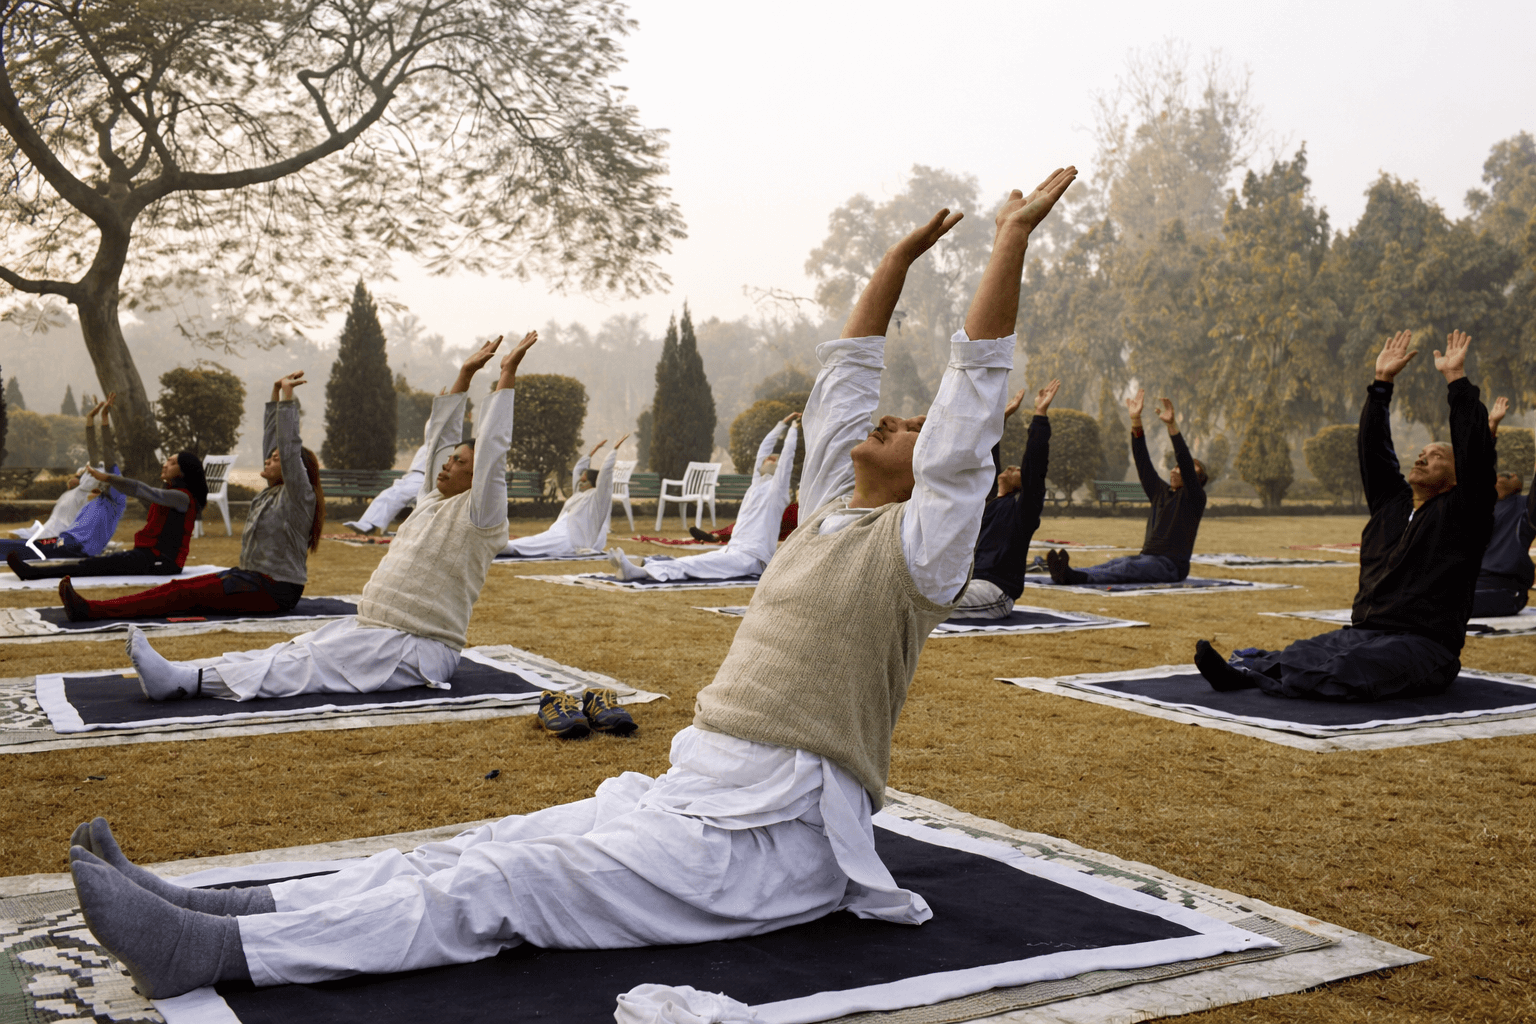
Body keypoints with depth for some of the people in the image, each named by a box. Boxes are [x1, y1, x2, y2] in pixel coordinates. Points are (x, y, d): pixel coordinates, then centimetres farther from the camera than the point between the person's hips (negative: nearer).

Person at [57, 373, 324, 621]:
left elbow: (289, 450, -23)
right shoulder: (272, 492, 15)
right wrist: (276, 393, 19)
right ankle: (88, 608, -16)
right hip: (251, 578, 9)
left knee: (186, 594, -17)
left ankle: (92, 611, -24)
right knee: (179, 587, -6)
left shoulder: (298, 497, -11)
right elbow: (271, 441, 20)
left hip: (274, 591, -9)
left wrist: (287, 394, -22)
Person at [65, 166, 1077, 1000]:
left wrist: (1014, 238, -14)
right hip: (688, 794, 8)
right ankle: (214, 911, -7)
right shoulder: (834, 514, 18)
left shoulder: (917, 549, -5)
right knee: (479, 853, -3)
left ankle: (217, 948, -23)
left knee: (500, 889, -18)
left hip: (768, 840, -8)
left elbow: (972, 403, -14)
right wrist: (898, 260, 25)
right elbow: (842, 381, 22)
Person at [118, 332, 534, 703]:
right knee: (294, 653, -8)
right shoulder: (433, 501, 17)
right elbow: (438, 438, 21)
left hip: (416, 652, -8)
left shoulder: (478, 516, -9)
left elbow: (492, 448, -18)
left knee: (310, 662, -20)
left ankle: (184, 681, -31)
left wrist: (507, 375, -18)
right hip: (374, 630, 9)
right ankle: (177, 675, -20)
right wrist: (464, 375, 20)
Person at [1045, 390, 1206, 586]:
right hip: (1147, 556, 6)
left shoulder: (1194, 498, 1)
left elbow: (1186, 463, -14)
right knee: (1112, 564, -23)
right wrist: (1136, 421, 0)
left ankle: (1075, 576, -59)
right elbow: (1143, 462, 11)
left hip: (1171, 565, -6)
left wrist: (1172, 426, -27)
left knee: (1127, 568, -33)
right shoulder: (1161, 492, 19)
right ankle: (1063, 573, -50)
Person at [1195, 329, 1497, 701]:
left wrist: (1457, 380, -11)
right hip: (1363, 633, 7)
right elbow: (1373, 447, 20)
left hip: (1423, 646, -7)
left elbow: (1475, 453, -10)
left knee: (1351, 669, -36)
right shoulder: (1392, 500, 20)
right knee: (1303, 655, -22)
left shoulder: (1458, 514, 2)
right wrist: (1382, 383, 15)